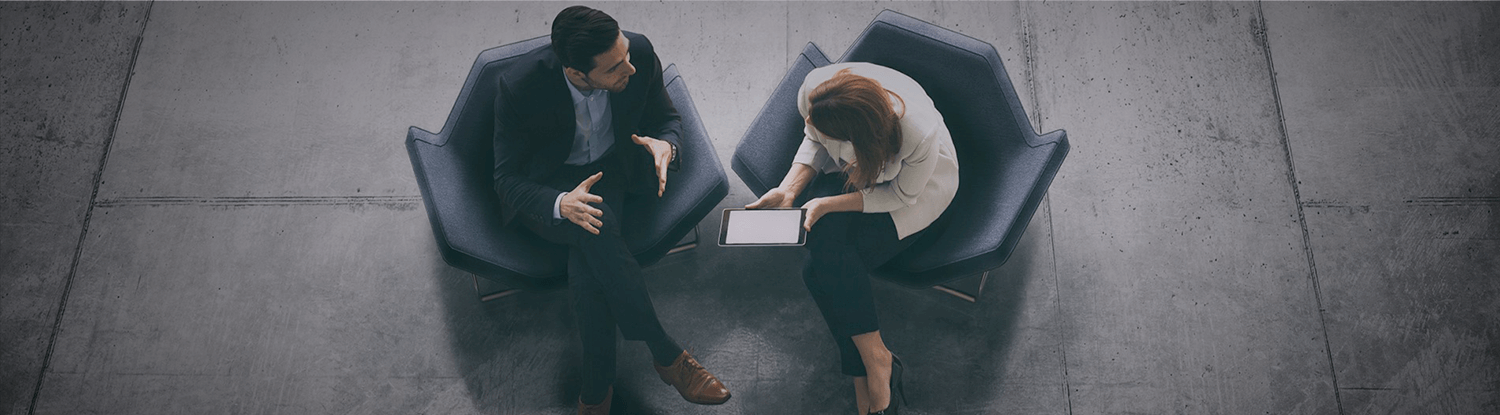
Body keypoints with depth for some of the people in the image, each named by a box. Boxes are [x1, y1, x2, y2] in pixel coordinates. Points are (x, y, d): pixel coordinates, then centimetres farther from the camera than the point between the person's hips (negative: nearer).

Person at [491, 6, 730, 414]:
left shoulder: (640, 52, -20)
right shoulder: (521, 85, -27)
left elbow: (667, 116, 1)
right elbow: (508, 179, -18)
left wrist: (665, 144, -24)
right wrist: (561, 204, -39)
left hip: (611, 173, 2)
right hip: (548, 189, -2)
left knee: (587, 265, -30)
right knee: (595, 225, -37)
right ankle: (666, 353, -25)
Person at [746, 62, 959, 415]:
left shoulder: (922, 135, -40)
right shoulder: (815, 88, -29)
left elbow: (901, 194, -20)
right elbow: (814, 142, -6)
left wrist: (827, 205, -27)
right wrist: (788, 190, -21)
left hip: (919, 189, -4)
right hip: (848, 170, 5)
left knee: (825, 271, -22)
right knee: (824, 242, -24)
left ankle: (867, 378, -5)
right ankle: (877, 361, -10)